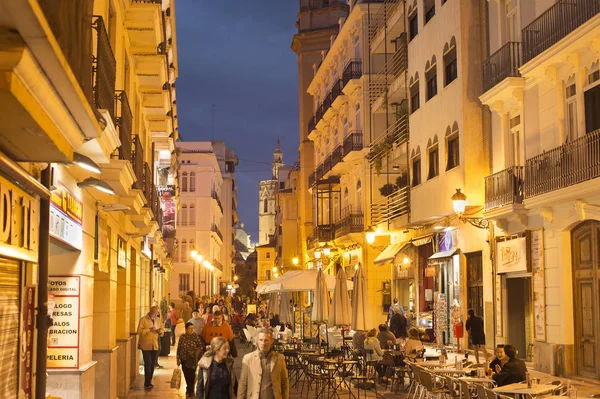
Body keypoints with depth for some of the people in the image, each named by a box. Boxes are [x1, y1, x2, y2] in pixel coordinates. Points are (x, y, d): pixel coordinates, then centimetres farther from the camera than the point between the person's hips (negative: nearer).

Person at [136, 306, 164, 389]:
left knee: (153, 364, 9)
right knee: (148, 364, -8)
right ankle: (147, 383, -3)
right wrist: (149, 330, -22)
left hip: (155, 346, 5)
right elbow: (139, 331, -12)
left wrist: (160, 331, -5)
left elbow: (162, 332, 19)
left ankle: (149, 382, 20)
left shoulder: (157, 320, 12)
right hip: (146, 346, -5)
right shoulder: (143, 320, -5)